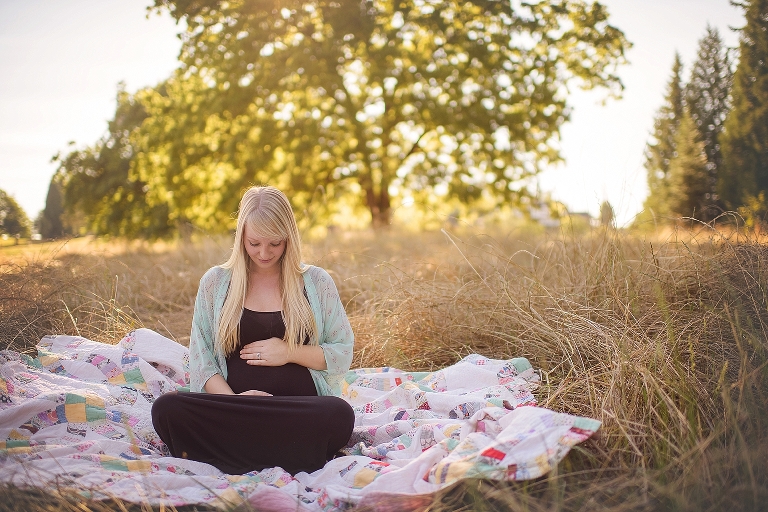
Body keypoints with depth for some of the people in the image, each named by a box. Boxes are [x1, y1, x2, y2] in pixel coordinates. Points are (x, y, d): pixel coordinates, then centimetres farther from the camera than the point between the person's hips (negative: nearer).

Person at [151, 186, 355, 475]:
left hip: (300, 412, -1)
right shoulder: (216, 282, 12)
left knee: (339, 414, -35)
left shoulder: (316, 282, 10)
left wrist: (290, 352, -6)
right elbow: (200, 353, 7)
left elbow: (343, 353, 10)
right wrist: (230, 399, -10)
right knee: (166, 408, -28)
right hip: (231, 408, 1)